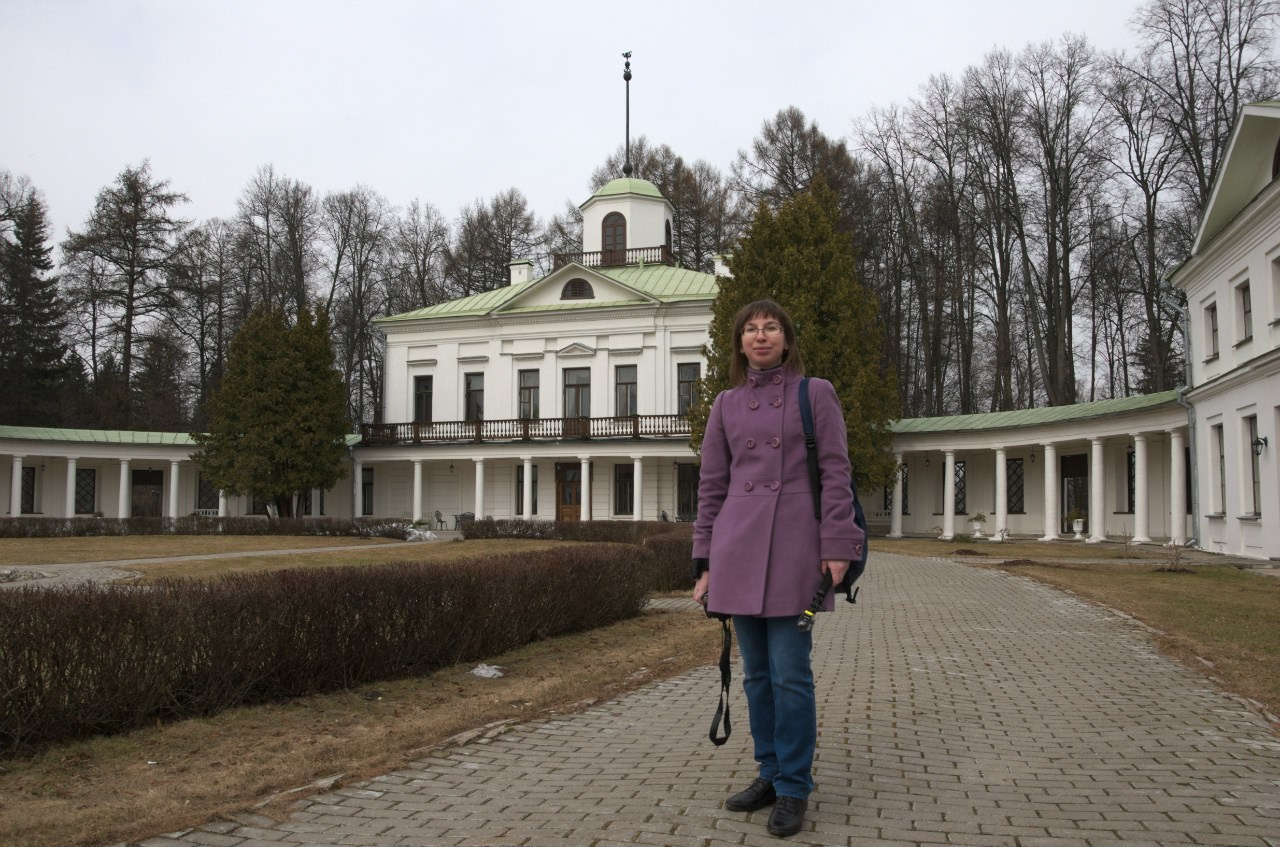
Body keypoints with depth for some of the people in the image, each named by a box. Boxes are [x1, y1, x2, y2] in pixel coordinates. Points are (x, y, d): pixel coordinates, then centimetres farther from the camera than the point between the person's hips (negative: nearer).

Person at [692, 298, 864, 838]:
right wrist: (705, 561, 8)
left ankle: (794, 788, 12)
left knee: (790, 673, -2)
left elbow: (835, 473, -2)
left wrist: (837, 547, -10)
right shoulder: (726, 404, 11)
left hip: (793, 548, -4)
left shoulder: (815, 393, 2)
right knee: (756, 672, 11)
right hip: (739, 550, 4)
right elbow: (712, 485, 12)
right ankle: (770, 774, 26)